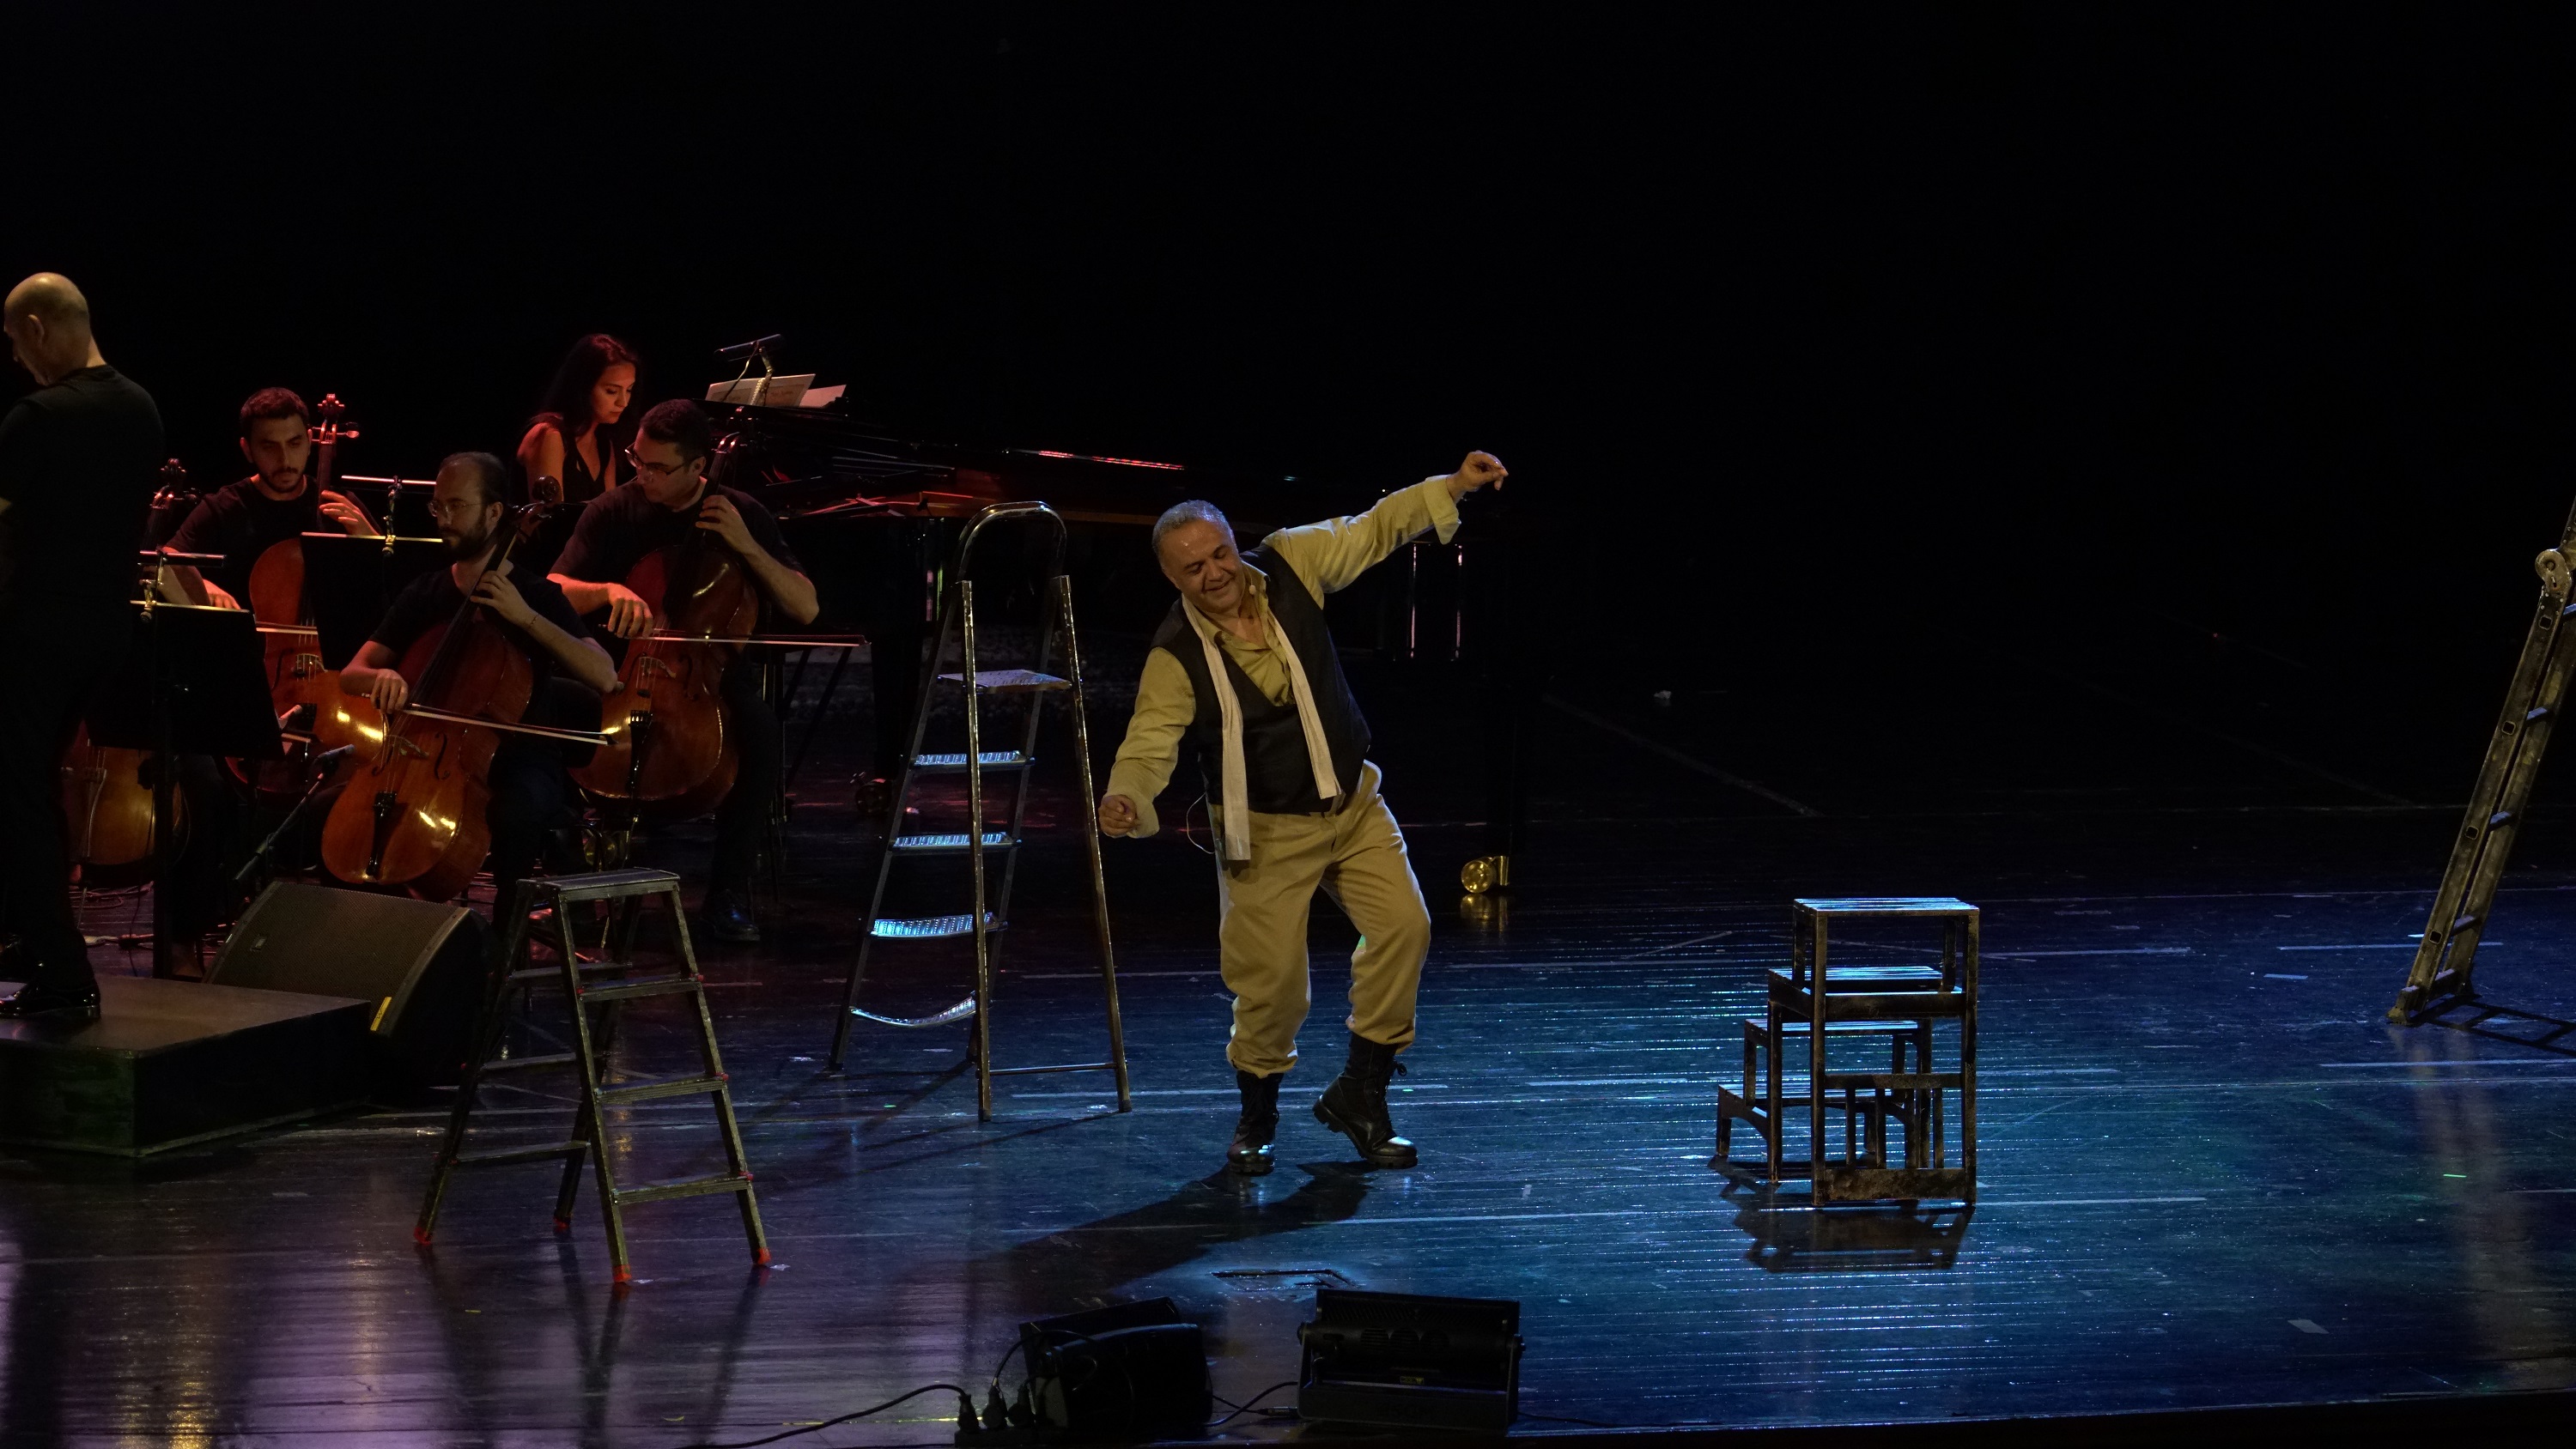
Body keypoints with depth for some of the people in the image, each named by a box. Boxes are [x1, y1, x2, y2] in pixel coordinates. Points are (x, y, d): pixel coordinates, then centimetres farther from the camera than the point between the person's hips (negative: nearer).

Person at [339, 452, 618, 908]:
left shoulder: (537, 594, 0)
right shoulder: (425, 594, 12)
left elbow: (605, 678, -13)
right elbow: (350, 676, 8)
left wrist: (527, 617, -20)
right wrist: (381, 676, -17)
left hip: (518, 760, -4)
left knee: (515, 814, -38)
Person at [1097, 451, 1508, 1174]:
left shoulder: (1289, 565, -7)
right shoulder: (1176, 656, -17)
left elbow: (1376, 530, 2)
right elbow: (1150, 742, -23)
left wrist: (1454, 486, -6)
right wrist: (1126, 797, -45)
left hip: (1354, 804, 4)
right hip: (1267, 831, -4)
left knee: (1403, 924, -12)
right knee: (1273, 976, -7)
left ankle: (1360, 1094, 5)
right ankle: (1257, 1116, 21)